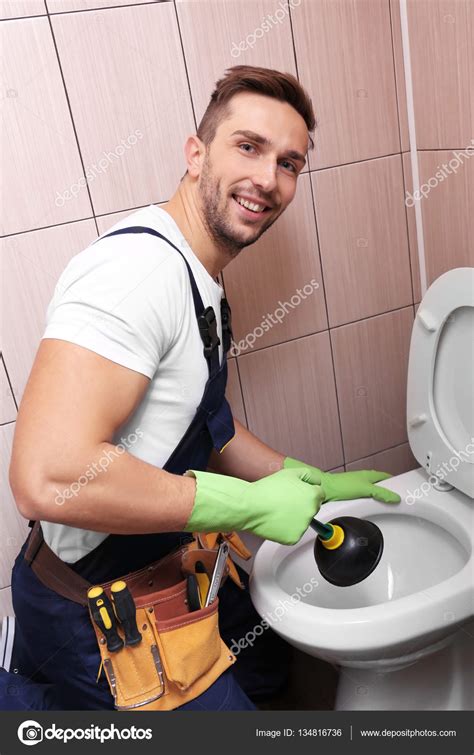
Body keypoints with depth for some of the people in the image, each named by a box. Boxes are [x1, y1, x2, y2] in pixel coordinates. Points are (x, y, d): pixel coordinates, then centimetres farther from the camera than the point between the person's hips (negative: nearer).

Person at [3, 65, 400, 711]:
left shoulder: (202, 283, 5)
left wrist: (316, 482, 11)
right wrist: (252, 505, -28)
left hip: (166, 561, 10)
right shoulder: (140, 266, -28)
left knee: (268, 671, 28)